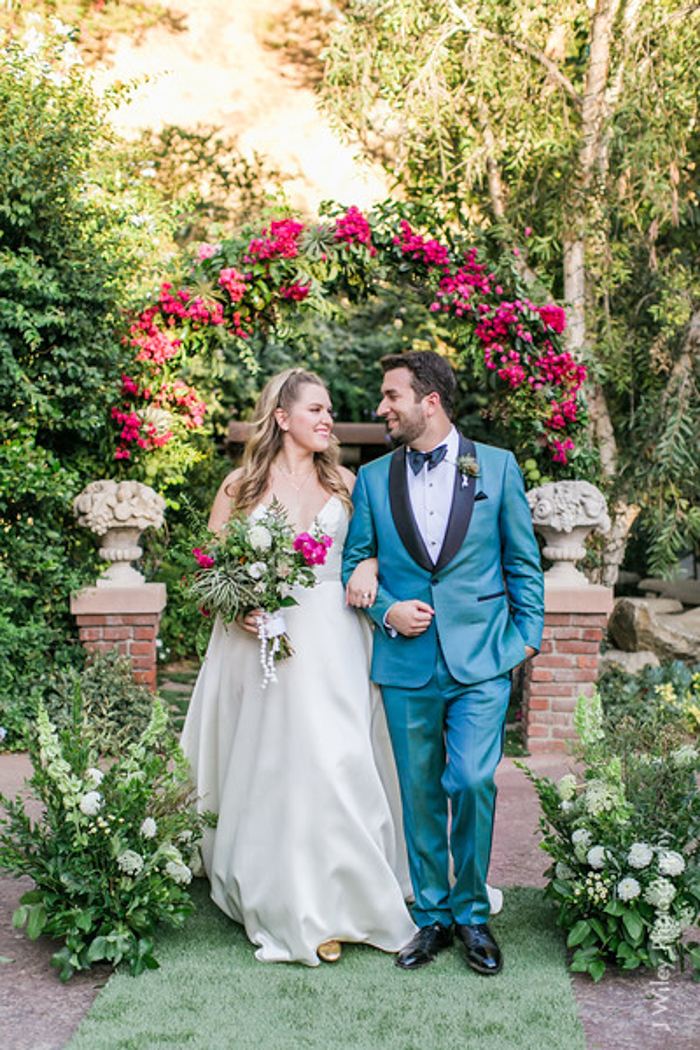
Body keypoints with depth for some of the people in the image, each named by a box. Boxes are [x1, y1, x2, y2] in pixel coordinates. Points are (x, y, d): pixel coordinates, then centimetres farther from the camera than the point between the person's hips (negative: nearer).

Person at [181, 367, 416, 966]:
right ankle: (296, 910, 11)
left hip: (334, 645, 2)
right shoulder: (242, 486, 5)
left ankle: (346, 898, 12)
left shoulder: (344, 483, 12)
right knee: (277, 769, 0)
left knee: (341, 759, -3)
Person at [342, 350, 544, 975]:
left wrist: (528, 632, 2)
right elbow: (354, 562, 12)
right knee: (420, 792, 8)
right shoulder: (373, 478, 8)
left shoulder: (497, 466, 3)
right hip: (406, 663, 2)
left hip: (481, 661, -2)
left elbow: (523, 559, 7)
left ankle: (472, 911, 13)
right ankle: (432, 916, 23)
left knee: (474, 782, -9)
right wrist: (385, 610, -6)